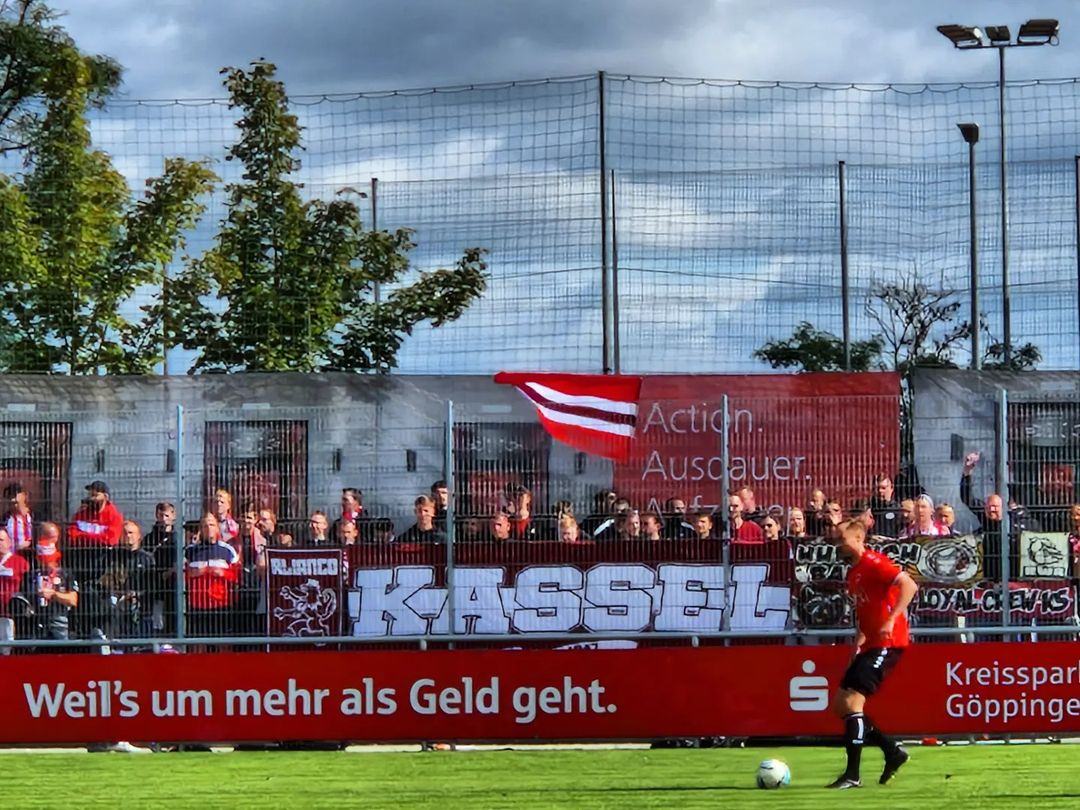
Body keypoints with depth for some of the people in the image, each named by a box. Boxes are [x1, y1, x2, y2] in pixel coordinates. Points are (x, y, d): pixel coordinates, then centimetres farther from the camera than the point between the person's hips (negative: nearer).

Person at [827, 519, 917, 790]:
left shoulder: (874, 563, -12)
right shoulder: (853, 573, 17)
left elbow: (909, 585, -23)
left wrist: (892, 620, -28)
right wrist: (857, 645, 19)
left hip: (887, 643, -10)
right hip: (870, 645, 10)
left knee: (852, 701, -14)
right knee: (839, 704, 8)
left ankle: (853, 774, -10)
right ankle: (892, 751, 15)